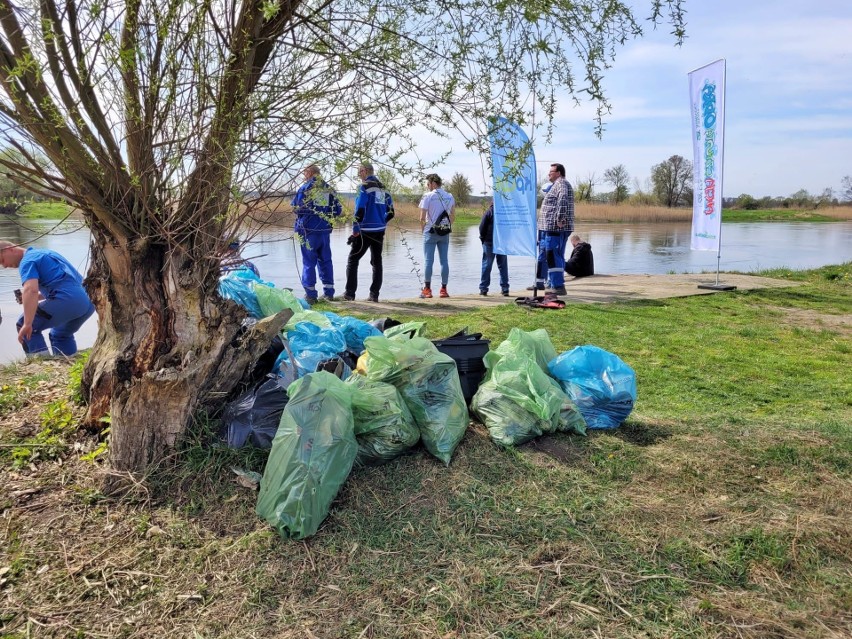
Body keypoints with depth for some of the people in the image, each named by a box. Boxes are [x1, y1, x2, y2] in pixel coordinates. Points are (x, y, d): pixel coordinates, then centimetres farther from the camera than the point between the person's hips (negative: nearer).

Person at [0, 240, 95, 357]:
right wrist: (38, 296, 27)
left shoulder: (27, 261, 1)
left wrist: (27, 324, -21)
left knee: (23, 325, 8)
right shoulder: (43, 253, 29)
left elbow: (30, 290, -17)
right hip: (89, 301, 9)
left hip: (68, 300, -9)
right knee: (60, 335, 30)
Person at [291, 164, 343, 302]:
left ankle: (310, 294, 2)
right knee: (325, 261, 13)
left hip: (308, 230, -4)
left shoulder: (305, 188, -7)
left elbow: (296, 208, -4)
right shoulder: (329, 189, 6)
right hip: (325, 230, 4)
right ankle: (329, 292, 16)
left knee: (309, 262, 2)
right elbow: (338, 211, 7)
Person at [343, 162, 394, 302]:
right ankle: (374, 295, 9)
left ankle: (350, 293, -1)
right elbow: (391, 212, 13)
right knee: (376, 261, 11)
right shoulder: (382, 188, 12)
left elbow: (360, 210, -16)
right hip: (380, 231, 6)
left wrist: (355, 231, -12)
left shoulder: (364, 186, -9)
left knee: (353, 259, 3)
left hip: (366, 231, -6)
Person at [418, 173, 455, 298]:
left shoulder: (428, 196, -8)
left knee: (429, 260, -2)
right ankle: (443, 289, 7)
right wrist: (447, 227, 16)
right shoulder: (449, 197, 9)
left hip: (431, 232, -4)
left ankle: (427, 289, -2)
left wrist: (423, 229, 5)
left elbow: (422, 218, -10)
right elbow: (453, 216, 11)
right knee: (444, 260, 6)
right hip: (445, 233, 4)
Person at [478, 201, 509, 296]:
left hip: (489, 242, -3)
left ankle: (483, 288, 1)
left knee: (487, 265, 2)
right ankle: (505, 289, 6)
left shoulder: (489, 211, -7)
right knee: (503, 266, 8)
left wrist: (483, 238, 6)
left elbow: (482, 227, -7)